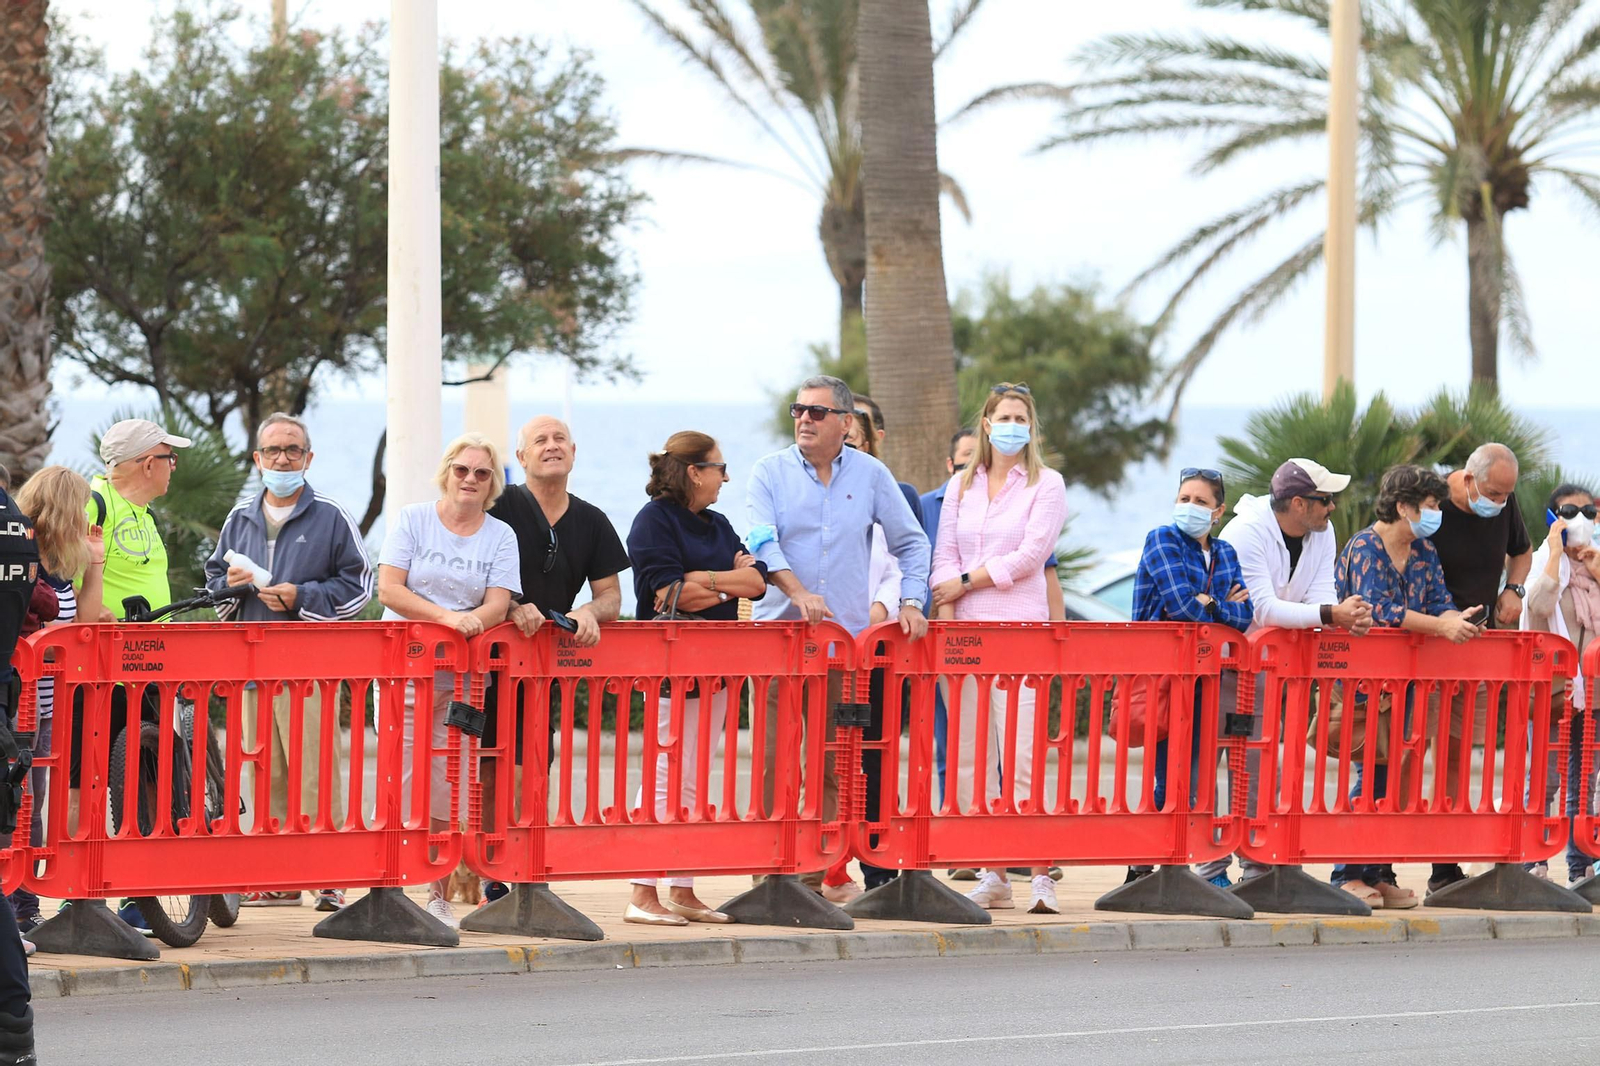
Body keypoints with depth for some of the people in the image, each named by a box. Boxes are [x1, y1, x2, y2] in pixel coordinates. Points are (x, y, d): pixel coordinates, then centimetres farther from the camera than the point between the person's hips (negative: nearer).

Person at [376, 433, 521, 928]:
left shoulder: (500, 535, 9)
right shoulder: (412, 520, 4)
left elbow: (498, 604, 0)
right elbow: (388, 590, -5)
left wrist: (471, 621, -23)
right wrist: (446, 617, -18)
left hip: (463, 677, 2)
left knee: (448, 790, 0)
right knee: (399, 780, -8)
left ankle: (439, 894, 8)